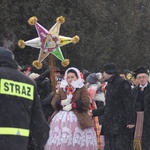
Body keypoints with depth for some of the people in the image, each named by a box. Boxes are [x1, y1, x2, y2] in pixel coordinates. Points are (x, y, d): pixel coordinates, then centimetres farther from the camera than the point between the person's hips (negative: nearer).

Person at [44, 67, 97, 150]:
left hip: (78, 119, -4)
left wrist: (72, 105, -12)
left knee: (78, 142, -13)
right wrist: (62, 102, -10)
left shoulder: (82, 88, 6)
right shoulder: (62, 89, 18)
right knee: (60, 141, -6)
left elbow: (86, 102, -7)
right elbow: (54, 102, 10)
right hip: (62, 119, 4)